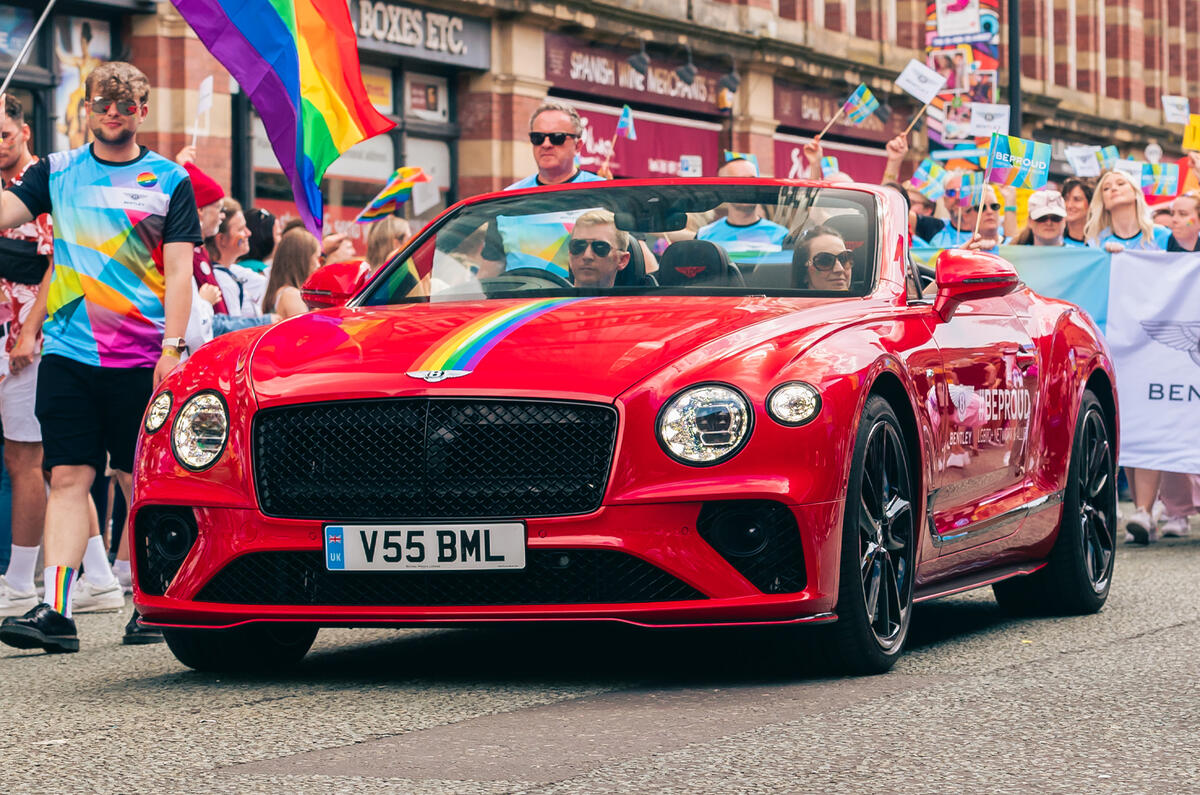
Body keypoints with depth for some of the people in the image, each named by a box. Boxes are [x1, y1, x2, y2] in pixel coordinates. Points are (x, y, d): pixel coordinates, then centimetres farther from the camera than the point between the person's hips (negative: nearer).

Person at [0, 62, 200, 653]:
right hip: (67, 353, 2)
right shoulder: (55, 172, 12)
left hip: (141, 359, -2)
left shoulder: (168, 180, 6)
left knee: (140, 482, 3)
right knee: (68, 478, -4)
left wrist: (171, 347, -9)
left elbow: (179, 271, 0)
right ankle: (55, 610, -10)